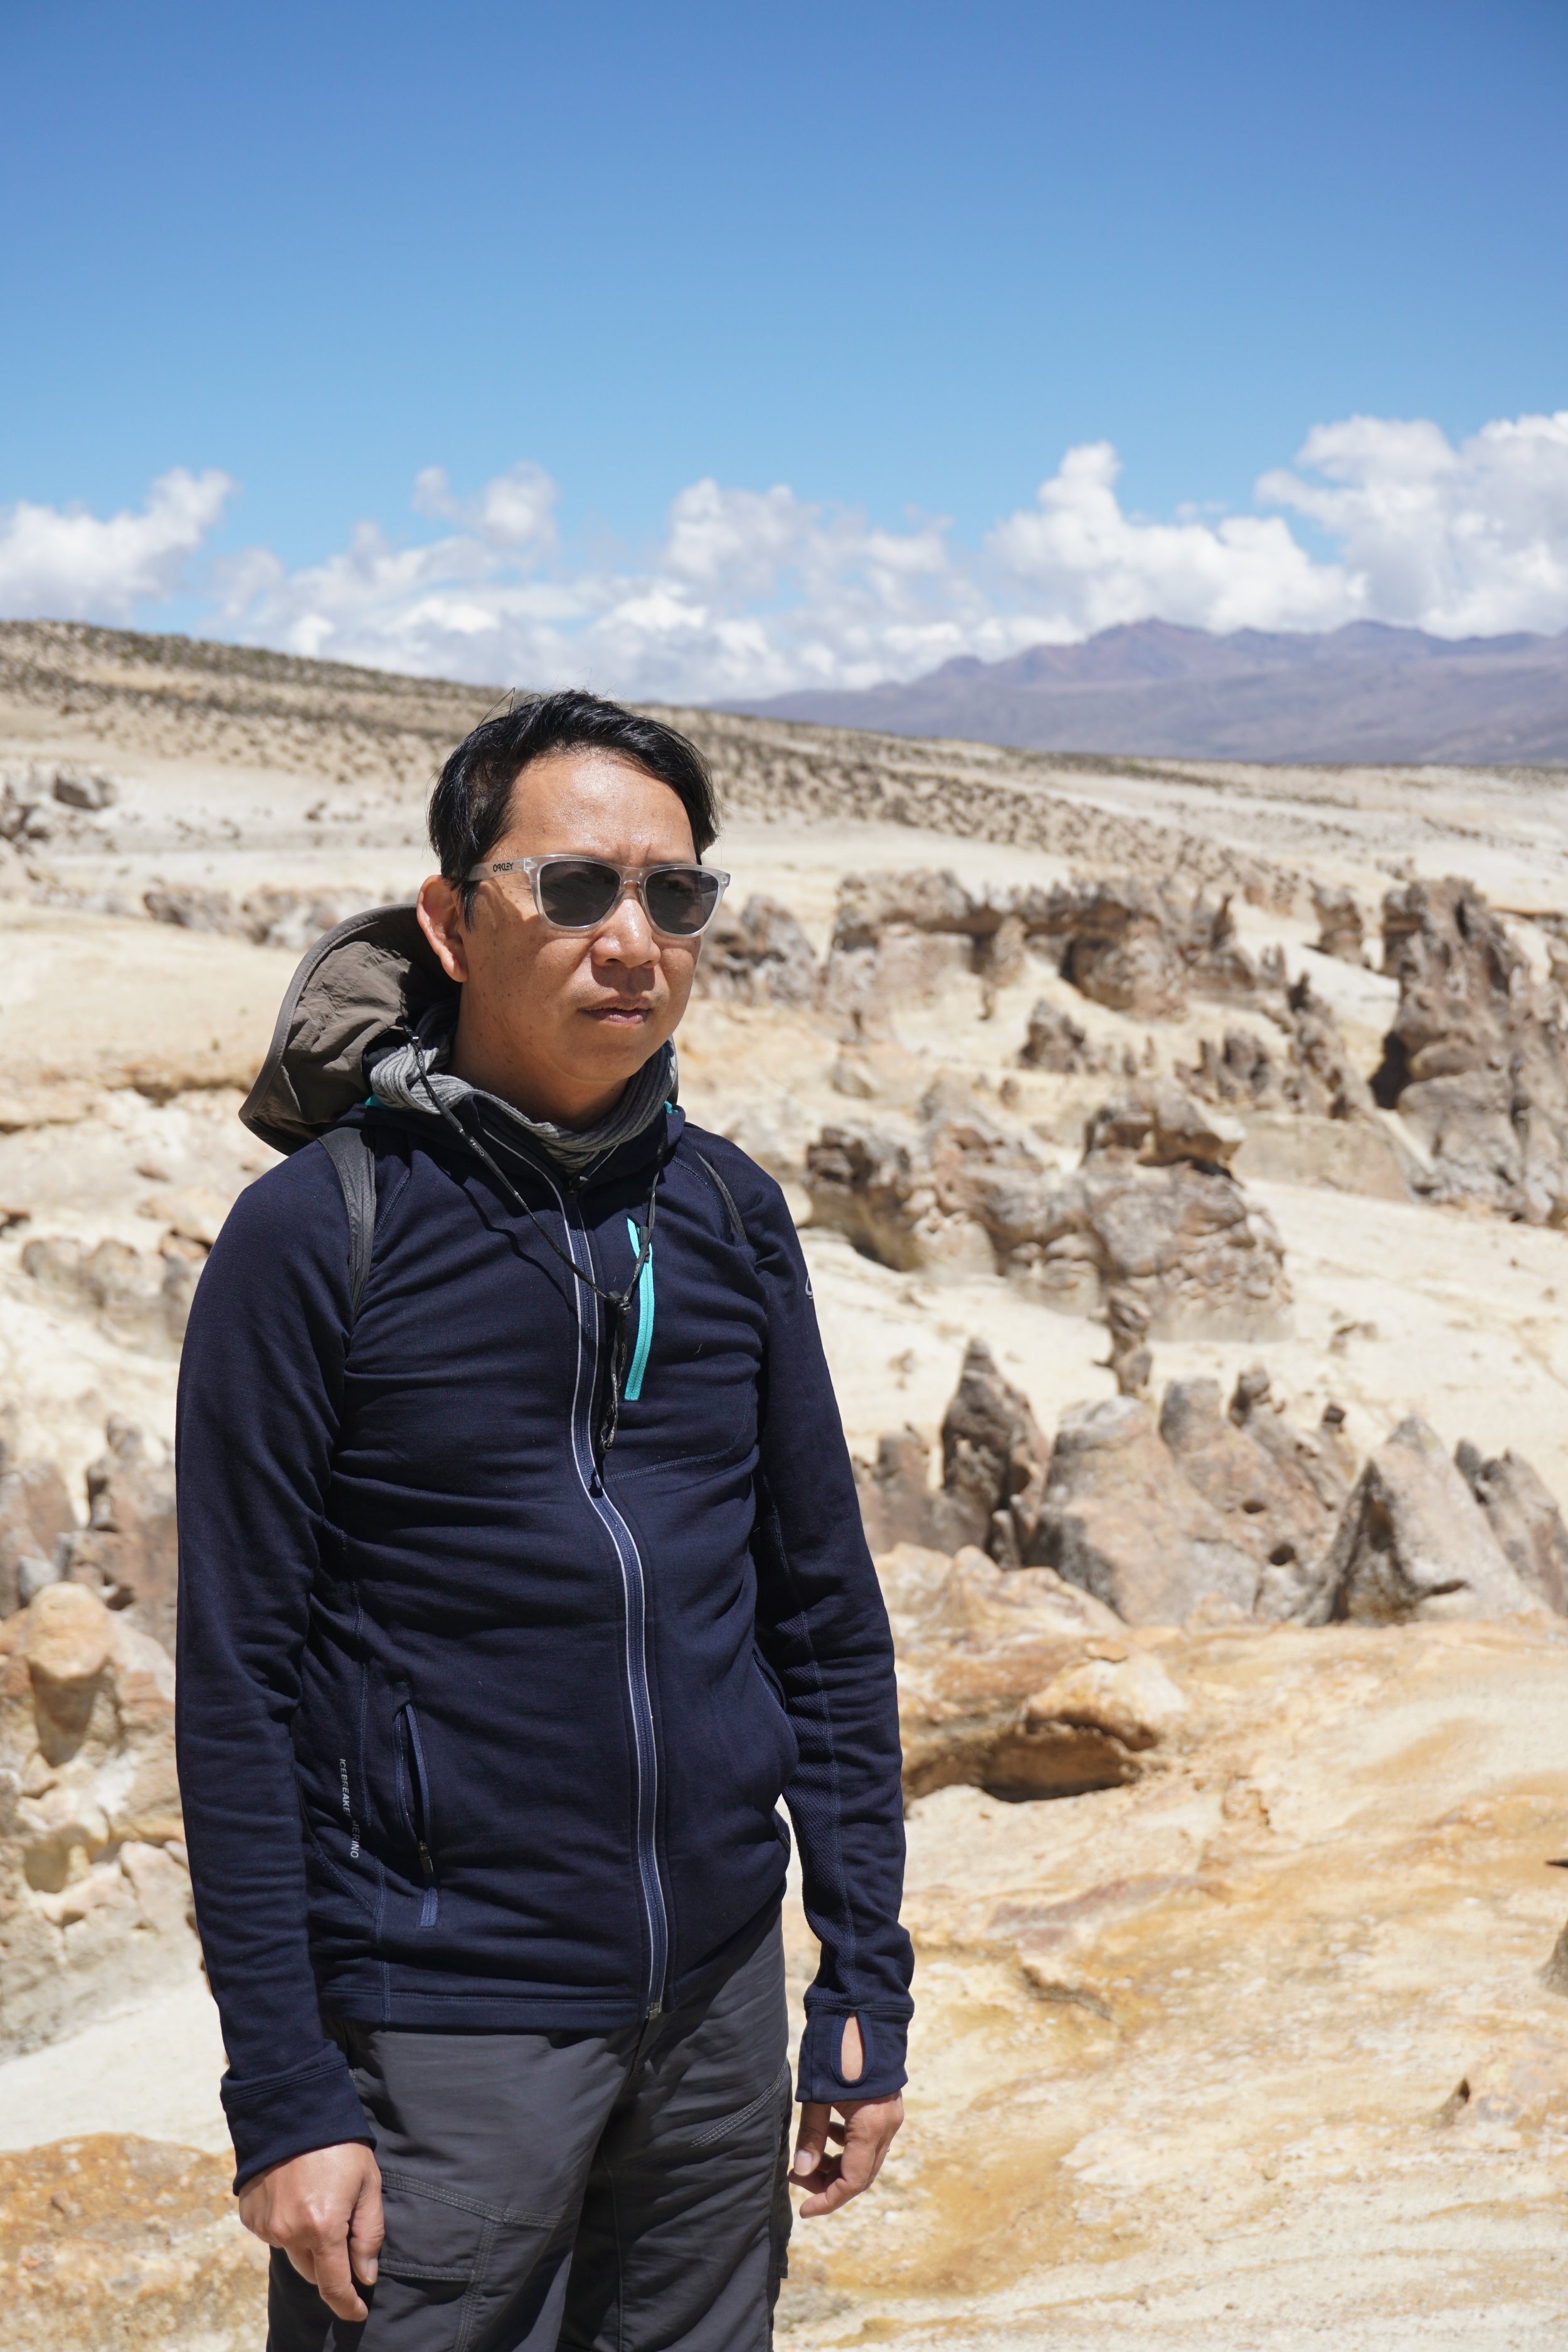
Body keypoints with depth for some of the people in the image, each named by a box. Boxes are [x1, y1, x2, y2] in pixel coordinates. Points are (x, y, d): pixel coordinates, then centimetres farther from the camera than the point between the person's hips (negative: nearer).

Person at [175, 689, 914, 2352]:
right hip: (444, 2026, -4)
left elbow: (825, 1614, 8)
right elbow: (236, 1686, -9)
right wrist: (284, 2094, -11)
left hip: (717, 1998, 5)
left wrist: (866, 1981, 6)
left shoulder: (729, 1216, 3)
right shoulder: (317, 1233, -10)